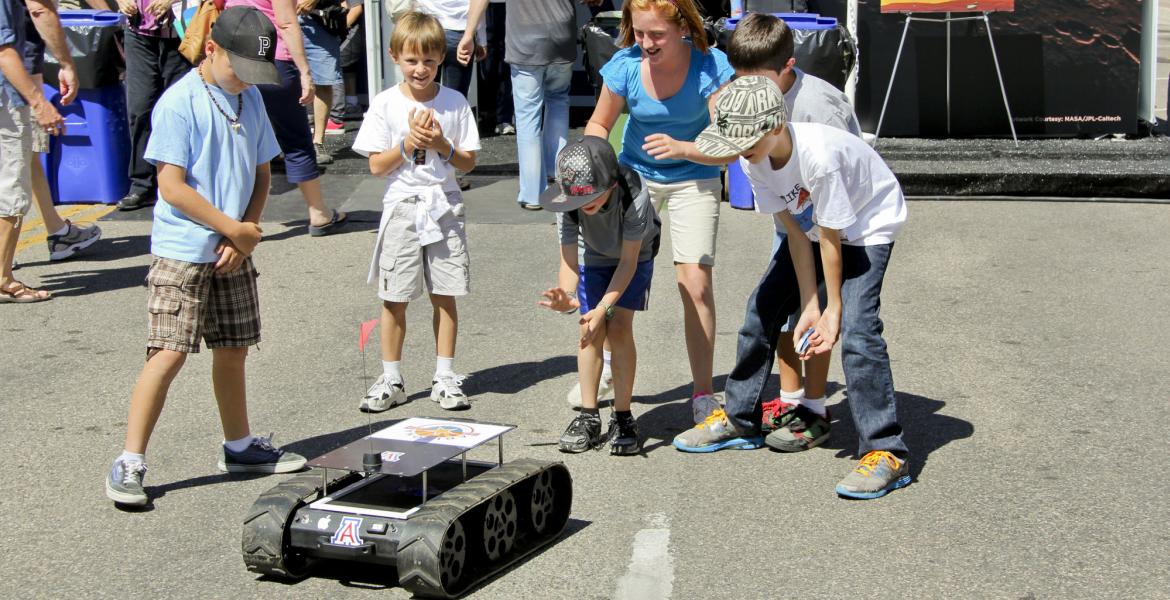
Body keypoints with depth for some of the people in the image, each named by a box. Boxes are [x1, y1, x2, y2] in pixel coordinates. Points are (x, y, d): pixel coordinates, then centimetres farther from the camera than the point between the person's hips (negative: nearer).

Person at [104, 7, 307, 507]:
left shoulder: (250, 99, 9)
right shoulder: (179, 102, -13)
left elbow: (261, 173, 12)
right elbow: (173, 187, -17)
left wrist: (246, 234, -3)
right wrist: (236, 230, -13)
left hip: (232, 253, 7)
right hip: (182, 252, -7)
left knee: (233, 350, 15)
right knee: (169, 353, -10)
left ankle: (239, 447, 31)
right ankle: (129, 464, -3)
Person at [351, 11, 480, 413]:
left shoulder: (454, 103, 1)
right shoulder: (385, 105, -2)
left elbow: (469, 162, 2)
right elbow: (377, 166, -3)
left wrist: (441, 145, -15)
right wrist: (409, 144, -16)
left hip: (444, 207, 1)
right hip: (401, 208, -1)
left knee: (445, 295, 4)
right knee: (395, 299, 3)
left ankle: (445, 378, 15)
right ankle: (391, 380, 15)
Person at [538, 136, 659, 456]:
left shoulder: (633, 195, -39)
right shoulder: (569, 204, -31)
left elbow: (628, 261, -31)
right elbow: (569, 260, -28)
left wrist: (603, 307, -40)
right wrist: (566, 297, -50)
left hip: (635, 256, -3)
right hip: (595, 258, 3)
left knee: (618, 327, -16)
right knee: (590, 329, -9)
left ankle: (622, 418, -6)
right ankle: (588, 417, 2)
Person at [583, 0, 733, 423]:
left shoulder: (710, 66, -25)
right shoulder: (625, 65, -19)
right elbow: (599, 124, -4)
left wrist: (680, 147, -47)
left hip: (693, 178, -2)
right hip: (636, 174, 2)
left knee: (695, 284, -11)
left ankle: (703, 393, 0)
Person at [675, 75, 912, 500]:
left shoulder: (818, 155, -37)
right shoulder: (753, 161, -17)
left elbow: (831, 237, -27)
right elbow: (795, 231, -12)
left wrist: (833, 309, -18)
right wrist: (810, 305, -14)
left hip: (869, 224, -7)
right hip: (817, 221, 8)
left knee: (855, 327, -23)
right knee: (763, 307, 5)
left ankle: (887, 453, -17)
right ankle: (739, 420, 22)